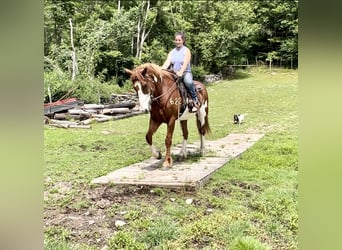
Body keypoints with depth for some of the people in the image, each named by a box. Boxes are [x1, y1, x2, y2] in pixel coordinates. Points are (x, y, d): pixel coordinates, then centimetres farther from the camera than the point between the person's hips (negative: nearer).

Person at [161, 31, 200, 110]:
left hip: (185, 72, -4)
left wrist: (181, 72, -33)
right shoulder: (172, 52, 15)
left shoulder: (186, 50, 1)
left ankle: (195, 99, -22)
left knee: (188, 82, -37)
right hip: (173, 73, 4)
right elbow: (167, 63, 1)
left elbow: (185, 63, -15)